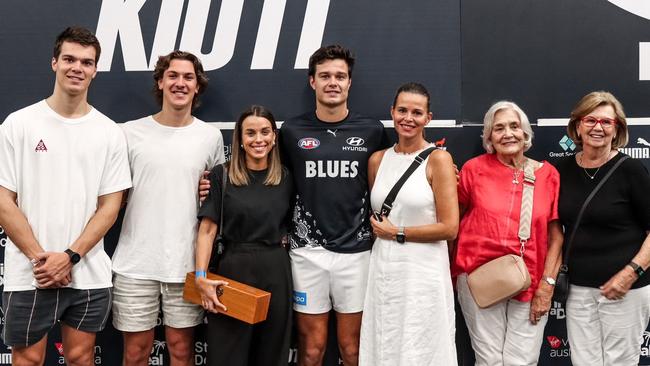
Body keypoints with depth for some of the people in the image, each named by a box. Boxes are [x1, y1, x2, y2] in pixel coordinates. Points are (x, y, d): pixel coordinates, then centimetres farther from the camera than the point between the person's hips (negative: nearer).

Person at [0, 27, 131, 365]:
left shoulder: (110, 132, 3)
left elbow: (109, 206, 1)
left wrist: (70, 257, -11)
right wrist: (40, 258, -12)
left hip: (89, 276, 2)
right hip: (29, 275, -1)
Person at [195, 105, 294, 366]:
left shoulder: (286, 178, 6)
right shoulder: (222, 175, -3)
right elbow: (207, 230, -6)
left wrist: (280, 240, -1)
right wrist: (201, 277, -14)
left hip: (275, 273, 3)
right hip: (233, 271, -3)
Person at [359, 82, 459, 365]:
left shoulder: (438, 159, -8)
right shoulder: (377, 160, 7)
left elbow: (449, 228, -13)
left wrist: (397, 233, -9)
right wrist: (379, 229, 5)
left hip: (423, 271, -5)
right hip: (383, 268, 5)